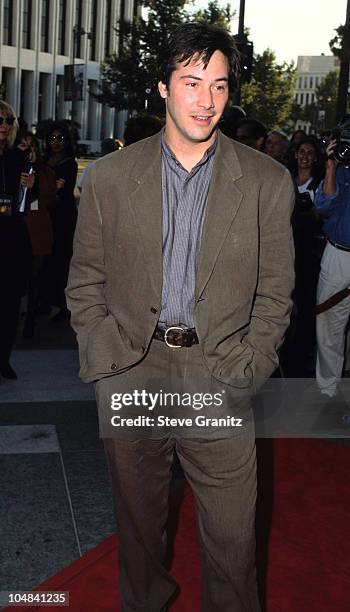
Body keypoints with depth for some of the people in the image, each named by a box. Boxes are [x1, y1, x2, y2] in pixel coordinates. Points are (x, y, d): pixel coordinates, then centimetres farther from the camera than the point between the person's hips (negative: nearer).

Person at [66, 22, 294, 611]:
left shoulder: (267, 182, 0)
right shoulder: (109, 177, 2)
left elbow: (275, 291, 3)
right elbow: (85, 282, 6)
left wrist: (247, 368, -5)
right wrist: (104, 360, -3)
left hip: (222, 379, -1)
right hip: (130, 375, 1)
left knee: (232, 533, 5)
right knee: (137, 517, 18)